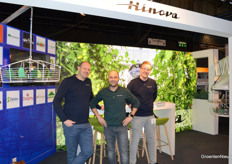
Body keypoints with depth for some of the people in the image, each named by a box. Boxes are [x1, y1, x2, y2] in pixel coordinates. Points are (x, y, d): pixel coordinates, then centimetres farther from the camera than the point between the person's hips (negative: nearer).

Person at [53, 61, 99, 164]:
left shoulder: (88, 82, 9)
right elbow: (56, 102, -11)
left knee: (88, 152, 3)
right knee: (72, 153, 10)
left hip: (85, 125, 5)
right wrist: (64, 119, -16)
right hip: (71, 124, -5)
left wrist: (99, 107, 19)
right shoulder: (68, 82, -8)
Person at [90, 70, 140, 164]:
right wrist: (98, 117, 2)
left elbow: (136, 103, 9)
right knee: (110, 151, 15)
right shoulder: (103, 92, -1)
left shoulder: (125, 91, -3)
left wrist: (131, 116, 0)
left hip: (122, 126, -1)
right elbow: (92, 104, 11)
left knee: (124, 152, 1)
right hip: (108, 127, 1)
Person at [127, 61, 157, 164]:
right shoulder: (133, 83, -8)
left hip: (150, 116, 4)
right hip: (137, 116, -4)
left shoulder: (153, 83, 3)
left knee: (151, 139, 15)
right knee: (135, 141, 4)